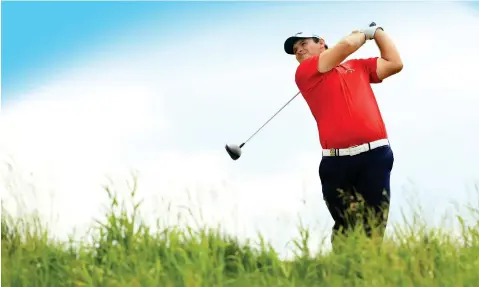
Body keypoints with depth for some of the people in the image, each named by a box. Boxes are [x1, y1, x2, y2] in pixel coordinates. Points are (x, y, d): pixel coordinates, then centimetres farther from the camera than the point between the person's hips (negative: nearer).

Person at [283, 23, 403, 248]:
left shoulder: (359, 66, 23)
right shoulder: (304, 72, 10)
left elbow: (394, 64, 21)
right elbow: (346, 45, 2)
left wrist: (377, 31, 25)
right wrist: (364, 34, 21)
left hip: (374, 156, 1)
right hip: (337, 162, -1)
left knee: (374, 229, -5)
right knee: (346, 230, 0)